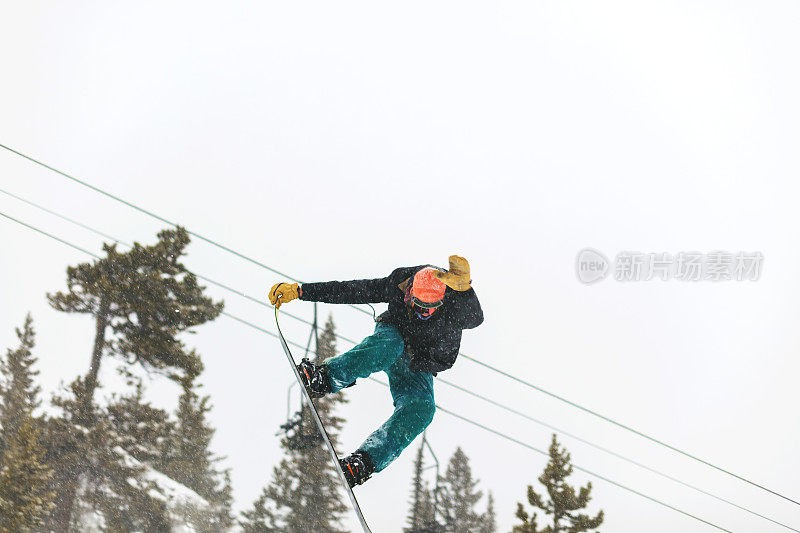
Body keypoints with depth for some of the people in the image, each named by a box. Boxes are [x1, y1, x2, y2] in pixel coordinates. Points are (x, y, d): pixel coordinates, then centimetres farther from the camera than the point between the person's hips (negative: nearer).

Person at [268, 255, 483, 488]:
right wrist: (299, 291, -14)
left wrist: (463, 287, -66)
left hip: (418, 368, 0)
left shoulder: (454, 305, -26)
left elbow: (475, 318, -48)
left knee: (421, 409, -30)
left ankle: (364, 462, -34)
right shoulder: (398, 284, -22)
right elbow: (347, 290, -15)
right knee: (389, 346, -38)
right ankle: (327, 377, -41)